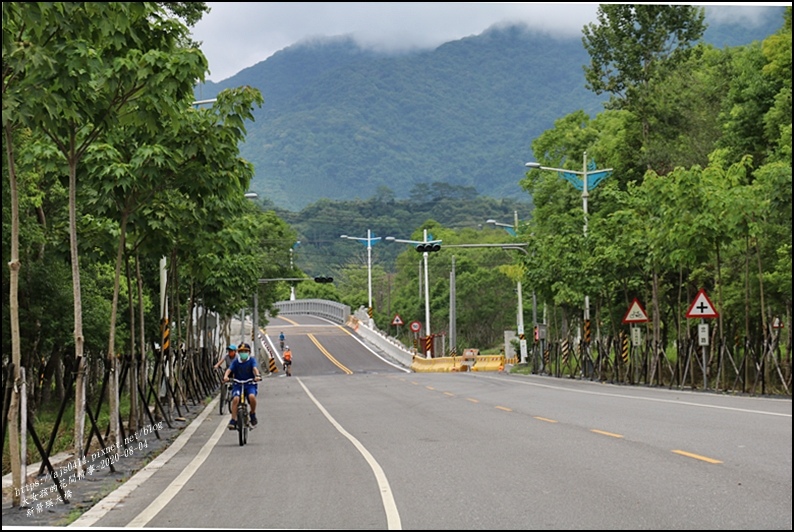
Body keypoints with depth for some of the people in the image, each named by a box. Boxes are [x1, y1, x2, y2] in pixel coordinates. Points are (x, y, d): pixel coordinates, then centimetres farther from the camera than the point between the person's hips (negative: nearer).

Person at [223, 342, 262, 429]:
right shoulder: (236, 362, 2)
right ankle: (233, 420, -20)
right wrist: (226, 376, -34)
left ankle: (253, 414, -2)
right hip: (238, 384, 1)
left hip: (250, 384, -1)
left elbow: (255, 368, -18)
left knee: (252, 397, -30)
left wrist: (257, 375, -40)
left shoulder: (252, 360, 0)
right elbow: (229, 369, -12)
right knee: (235, 399, -26)